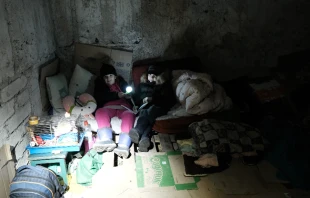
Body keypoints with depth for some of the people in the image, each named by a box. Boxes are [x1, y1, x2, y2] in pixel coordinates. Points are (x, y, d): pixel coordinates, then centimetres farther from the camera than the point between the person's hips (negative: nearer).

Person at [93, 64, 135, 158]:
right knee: (100, 112, -34)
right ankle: (107, 140, -54)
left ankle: (124, 145, -54)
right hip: (108, 107, 0)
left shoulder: (121, 82, 27)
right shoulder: (100, 84, 23)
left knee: (129, 115, -34)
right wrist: (117, 95, -6)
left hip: (124, 106, 0)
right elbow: (99, 97, 2)